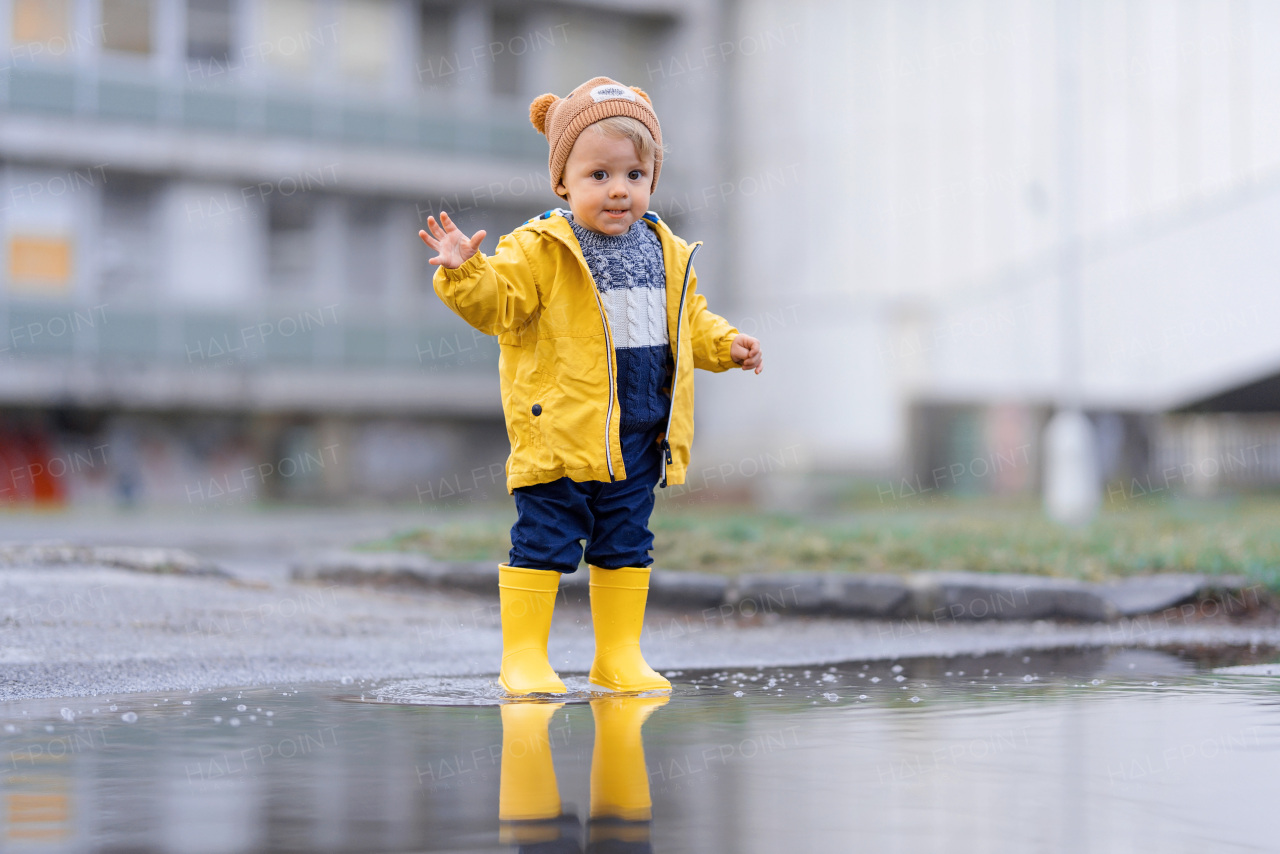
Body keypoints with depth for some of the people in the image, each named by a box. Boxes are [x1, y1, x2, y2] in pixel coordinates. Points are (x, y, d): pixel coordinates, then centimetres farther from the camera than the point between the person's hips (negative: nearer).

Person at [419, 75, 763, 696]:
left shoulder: (666, 253, 9)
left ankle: (620, 656, 24)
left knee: (626, 547, 13)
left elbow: (688, 319, 22)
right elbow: (498, 304, -17)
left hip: (639, 438, 6)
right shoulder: (541, 251, -10)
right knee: (544, 544, -3)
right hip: (561, 432, -5)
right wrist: (463, 273, -33)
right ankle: (524, 658, 7)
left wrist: (724, 344, 9)